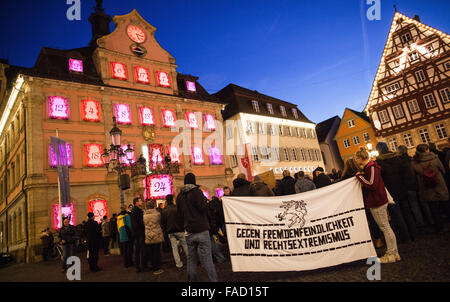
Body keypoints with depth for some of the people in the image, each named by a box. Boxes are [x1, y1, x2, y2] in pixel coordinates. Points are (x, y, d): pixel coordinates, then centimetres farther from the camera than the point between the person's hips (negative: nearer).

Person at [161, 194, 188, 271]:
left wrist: (165, 230, 17)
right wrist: (184, 227, 6)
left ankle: (179, 265, 7)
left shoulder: (164, 211, 1)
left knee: (174, 248, 6)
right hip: (179, 230, -3)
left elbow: (163, 222, 6)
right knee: (185, 245, 11)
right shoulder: (177, 208, -10)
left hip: (170, 232, 3)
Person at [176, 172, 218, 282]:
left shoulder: (180, 196, 11)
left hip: (188, 231, 5)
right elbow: (203, 208, -14)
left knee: (191, 259, 10)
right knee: (207, 258, -3)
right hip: (201, 229, -5)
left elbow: (180, 212, 17)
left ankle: (192, 280, 15)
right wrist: (204, 199, 3)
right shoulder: (197, 192, -8)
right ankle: (213, 279, -1)